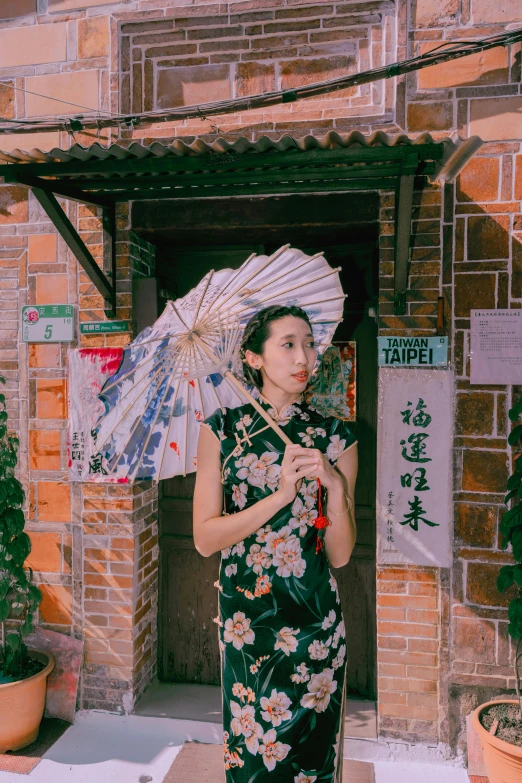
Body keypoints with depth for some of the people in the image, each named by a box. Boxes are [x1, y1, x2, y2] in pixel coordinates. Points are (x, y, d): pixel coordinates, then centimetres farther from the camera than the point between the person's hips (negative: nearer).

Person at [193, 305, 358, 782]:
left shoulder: (335, 436, -2)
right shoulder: (223, 429, -4)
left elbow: (340, 556, -2)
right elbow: (205, 538, -8)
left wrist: (335, 487, -19)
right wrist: (281, 495, -17)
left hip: (315, 619, 1)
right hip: (247, 619, 0)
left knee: (310, 741, 13)